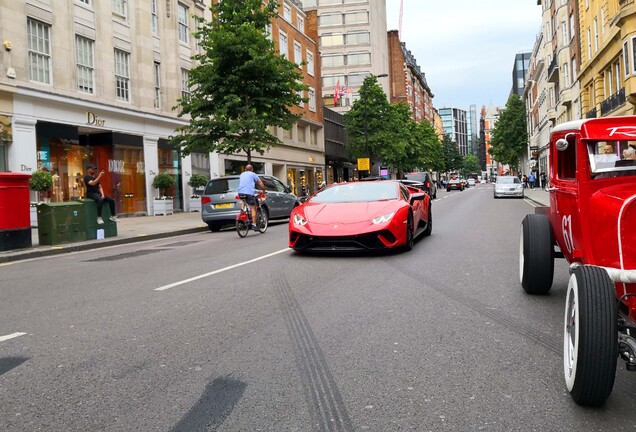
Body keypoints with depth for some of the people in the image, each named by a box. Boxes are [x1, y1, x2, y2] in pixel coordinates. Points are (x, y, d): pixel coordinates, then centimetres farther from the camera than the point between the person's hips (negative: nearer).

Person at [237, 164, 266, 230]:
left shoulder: (242, 174, 25)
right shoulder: (253, 174, 10)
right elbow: (260, 183, 12)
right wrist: (263, 191, 25)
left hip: (240, 192, 5)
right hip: (249, 193, -5)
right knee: (253, 209, -1)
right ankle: (254, 225, -7)